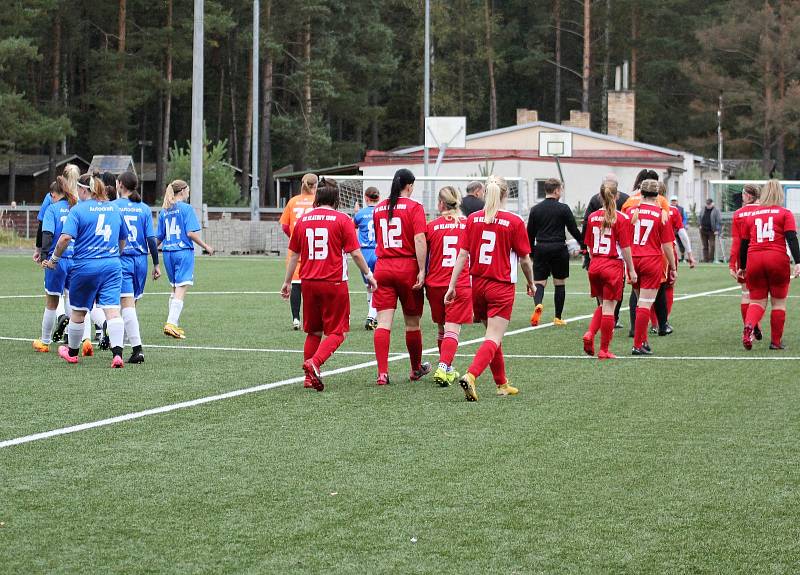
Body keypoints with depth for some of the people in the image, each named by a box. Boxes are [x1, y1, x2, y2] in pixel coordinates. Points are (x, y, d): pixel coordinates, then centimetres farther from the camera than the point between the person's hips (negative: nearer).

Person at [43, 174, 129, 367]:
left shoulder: (78, 210, -6)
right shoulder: (114, 209, 11)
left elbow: (65, 237, -16)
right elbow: (123, 239, 21)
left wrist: (54, 259, -4)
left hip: (85, 266, -3)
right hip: (112, 265, 3)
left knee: (78, 311, 13)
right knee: (112, 310, -5)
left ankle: (72, 352, 30)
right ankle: (117, 353, -20)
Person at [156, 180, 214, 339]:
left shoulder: (164, 211, 10)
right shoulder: (186, 208, -7)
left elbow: (159, 237, 12)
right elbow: (191, 233, -13)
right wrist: (206, 246, -3)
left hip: (168, 252, 6)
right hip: (183, 251, -6)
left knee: (175, 289, 18)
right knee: (181, 289, -8)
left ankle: (174, 324, 19)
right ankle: (171, 323, -19)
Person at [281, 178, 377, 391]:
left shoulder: (302, 220, 6)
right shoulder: (342, 220, -5)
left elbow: (293, 254, 12)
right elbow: (356, 253, -6)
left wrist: (287, 282, 21)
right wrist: (368, 275, 7)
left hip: (308, 283, 4)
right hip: (334, 283, -4)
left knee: (313, 331, 16)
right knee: (336, 332, 2)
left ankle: (310, 377, 15)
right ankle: (314, 363, -21)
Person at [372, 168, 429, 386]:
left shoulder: (379, 209, 9)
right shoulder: (414, 207, -5)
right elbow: (419, 240, -14)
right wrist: (422, 271, -15)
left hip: (382, 268, 3)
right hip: (408, 267, -3)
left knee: (383, 322, -2)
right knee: (412, 323, 12)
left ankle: (382, 372, -12)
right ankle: (416, 369, 28)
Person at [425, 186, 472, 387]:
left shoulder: (432, 226, -2)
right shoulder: (468, 225, -2)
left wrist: (422, 279, 14)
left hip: (435, 284, 2)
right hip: (461, 285, -2)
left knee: (442, 328, 18)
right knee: (452, 330, -4)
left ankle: (447, 370, 27)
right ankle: (443, 367, -22)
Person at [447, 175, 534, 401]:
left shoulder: (473, 219, 0)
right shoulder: (514, 222, -8)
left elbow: (463, 255, -2)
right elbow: (525, 258, -1)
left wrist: (452, 285, 2)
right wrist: (531, 283, 15)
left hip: (477, 285, 5)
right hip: (501, 287, -5)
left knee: (493, 335, 19)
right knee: (494, 338, -7)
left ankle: (502, 384, 29)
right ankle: (471, 375, -28)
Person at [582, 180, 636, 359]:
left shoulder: (592, 217, 3)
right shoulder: (622, 219, -10)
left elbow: (589, 246, 8)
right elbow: (625, 247, -10)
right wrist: (631, 270, -2)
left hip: (595, 265, 5)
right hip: (613, 266, -5)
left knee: (603, 305, 21)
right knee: (608, 308, 2)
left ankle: (590, 333, -1)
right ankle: (604, 350, 7)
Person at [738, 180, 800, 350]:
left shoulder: (751, 215, 14)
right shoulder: (785, 213, 5)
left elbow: (743, 243, 16)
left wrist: (742, 267, 26)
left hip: (754, 260, 3)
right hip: (777, 260, -2)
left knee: (757, 301, 10)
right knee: (778, 301, 9)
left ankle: (749, 325, -19)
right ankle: (776, 341, 11)